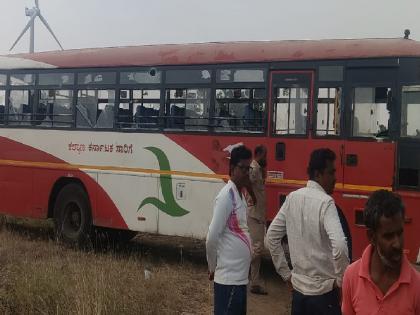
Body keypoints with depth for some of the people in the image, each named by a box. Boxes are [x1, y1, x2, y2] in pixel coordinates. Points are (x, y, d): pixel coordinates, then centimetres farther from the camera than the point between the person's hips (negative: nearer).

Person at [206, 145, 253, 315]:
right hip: (229, 278, -9)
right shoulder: (227, 195, -17)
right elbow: (212, 238, -19)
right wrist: (213, 267, -6)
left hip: (239, 276, 9)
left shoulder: (240, 194, 12)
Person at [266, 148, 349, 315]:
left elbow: (271, 237, 8)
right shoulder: (325, 202, -16)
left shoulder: (292, 198, 2)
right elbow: (339, 245, -29)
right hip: (323, 291, -6)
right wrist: (340, 279, -14)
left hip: (298, 287, 6)